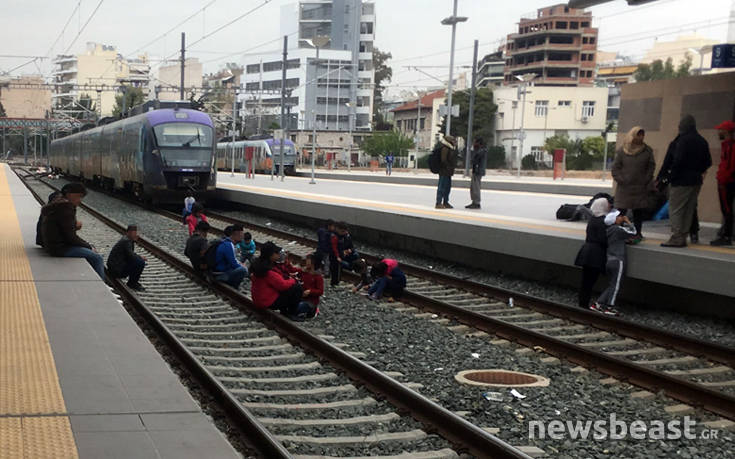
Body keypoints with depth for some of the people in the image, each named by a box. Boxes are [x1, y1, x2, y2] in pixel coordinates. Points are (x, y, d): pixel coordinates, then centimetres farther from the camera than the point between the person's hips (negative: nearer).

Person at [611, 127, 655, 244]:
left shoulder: (647, 151, 3)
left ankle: (637, 233, 14)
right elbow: (615, 168, 2)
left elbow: (651, 167, 5)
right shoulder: (622, 151, 0)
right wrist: (621, 180, -9)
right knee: (621, 212, -3)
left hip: (640, 188, 1)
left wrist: (646, 181, -4)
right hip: (624, 188, -1)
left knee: (639, 212, 5)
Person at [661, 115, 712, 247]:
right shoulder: (702, 141, 13)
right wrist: (698, 172, 17)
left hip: (682, 181, -8)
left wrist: (672, 176, -11)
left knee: (675, 209, -4)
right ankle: (683, 238, 15)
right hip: (696, 181, 8)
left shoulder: (683, 140, -13)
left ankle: (676, 238, -10)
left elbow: (678, 160, -19)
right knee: (688, 210, 12)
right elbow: (708, 162, 14)